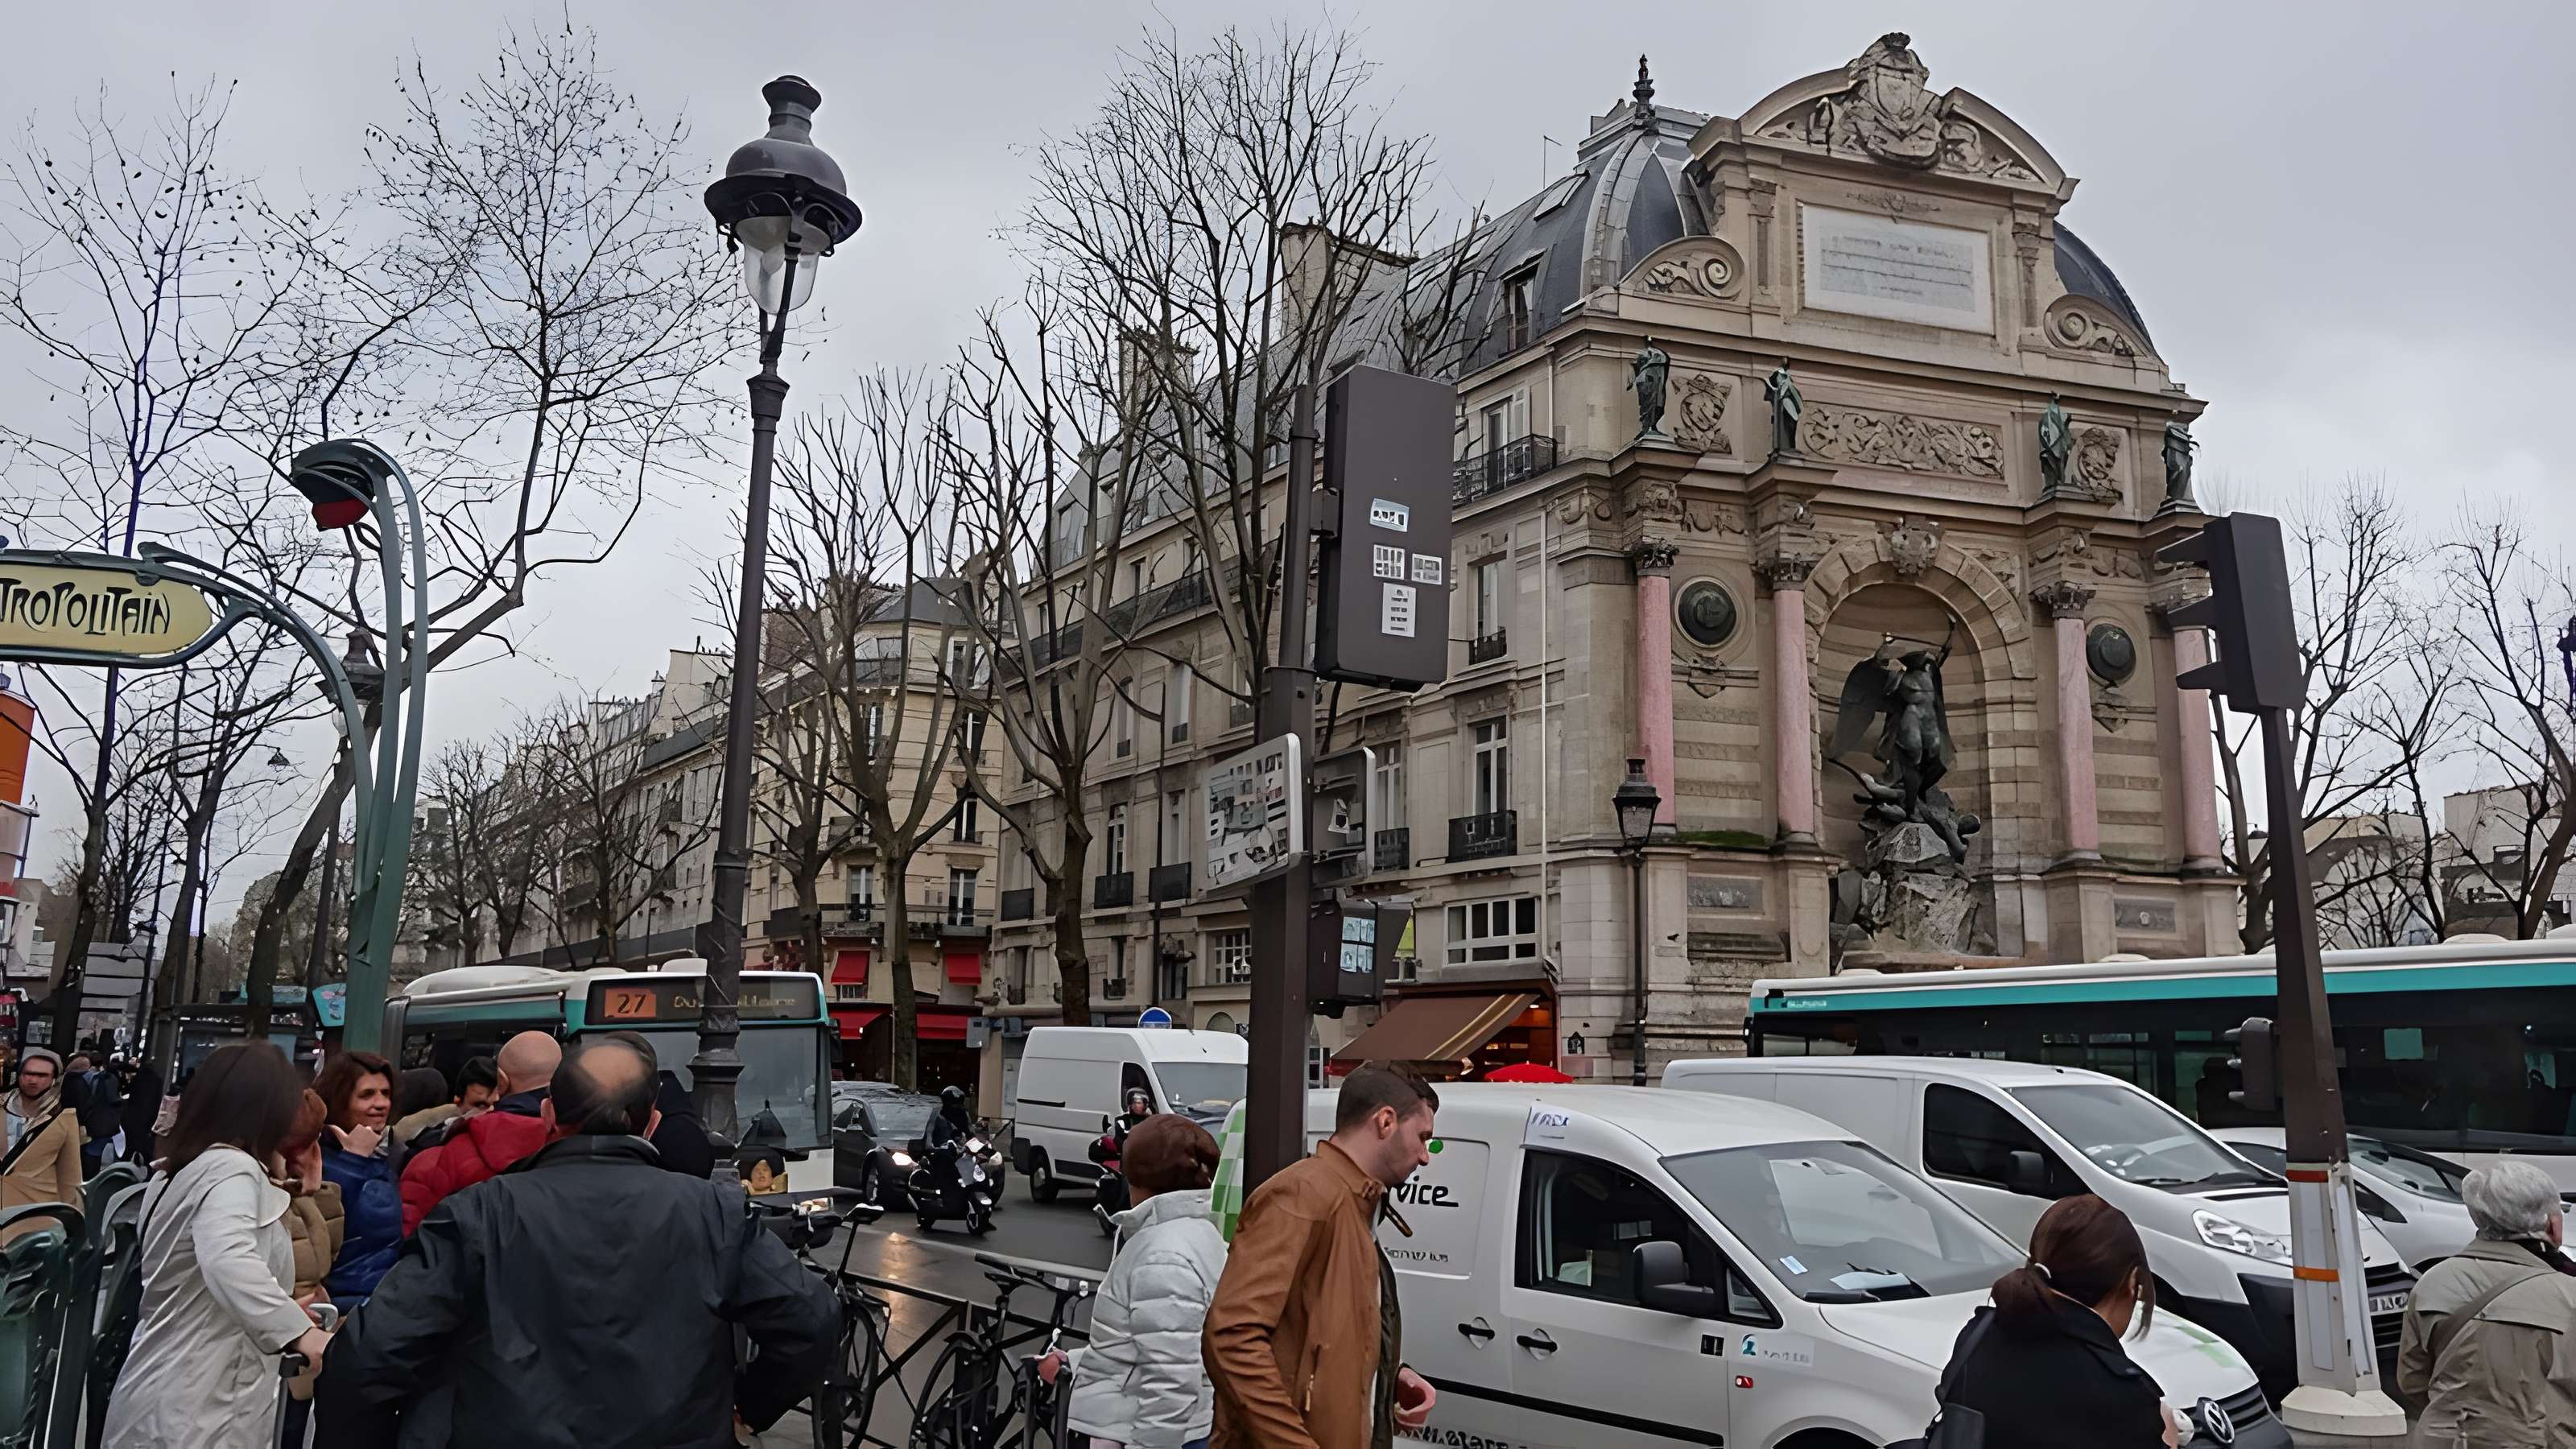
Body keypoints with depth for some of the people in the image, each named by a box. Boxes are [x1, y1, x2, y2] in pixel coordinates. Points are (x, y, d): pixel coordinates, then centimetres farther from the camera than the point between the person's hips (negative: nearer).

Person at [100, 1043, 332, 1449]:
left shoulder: (179, 1171, 16)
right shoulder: (231, 1168, -16)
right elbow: (228, 1262, -35)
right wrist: (301, 1332, -40)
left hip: (171, 1400, 10)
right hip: (195, 1414, -10)